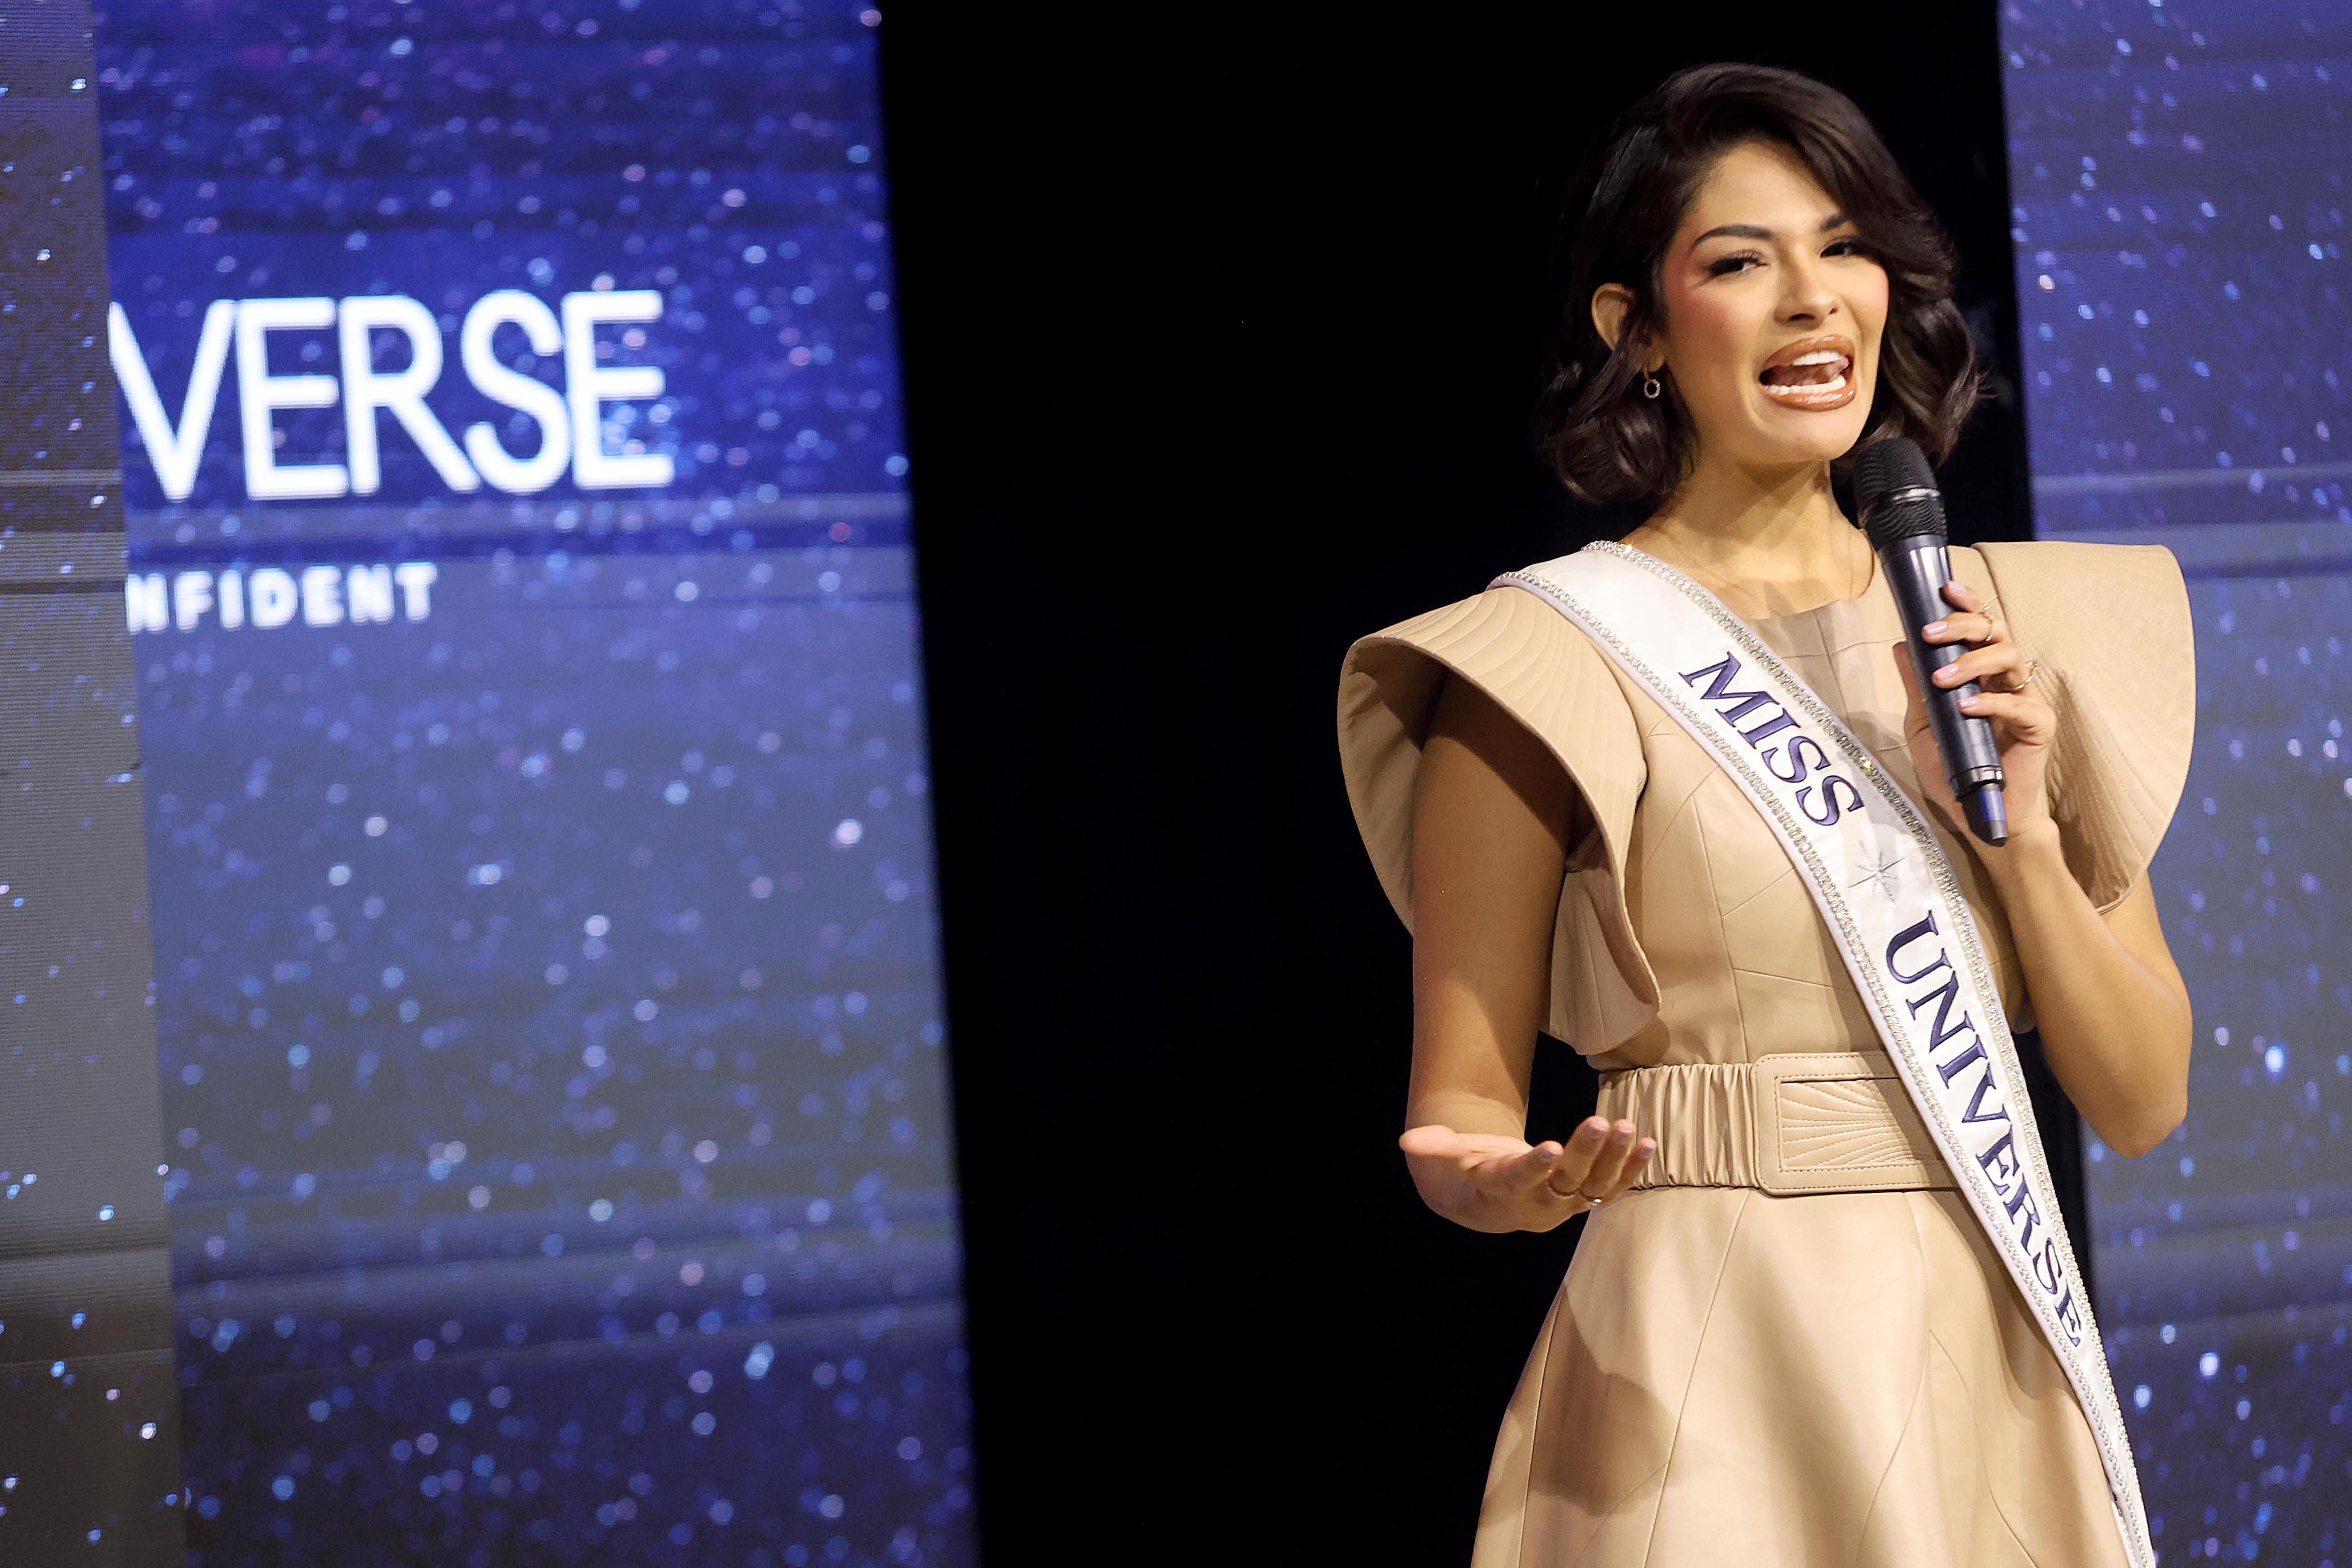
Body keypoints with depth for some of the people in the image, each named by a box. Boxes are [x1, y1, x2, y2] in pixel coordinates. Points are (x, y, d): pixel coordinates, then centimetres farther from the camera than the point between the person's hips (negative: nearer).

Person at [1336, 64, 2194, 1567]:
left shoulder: (2005, 622, 9)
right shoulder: (1555, 660, -5)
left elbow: (2143, 1100, 7)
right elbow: (1461, 1101, -4)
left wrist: (2020, 825, -7)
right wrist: (1502, 1188, -26)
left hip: (1992, 1380, 5)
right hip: (1706, 1384, -4)